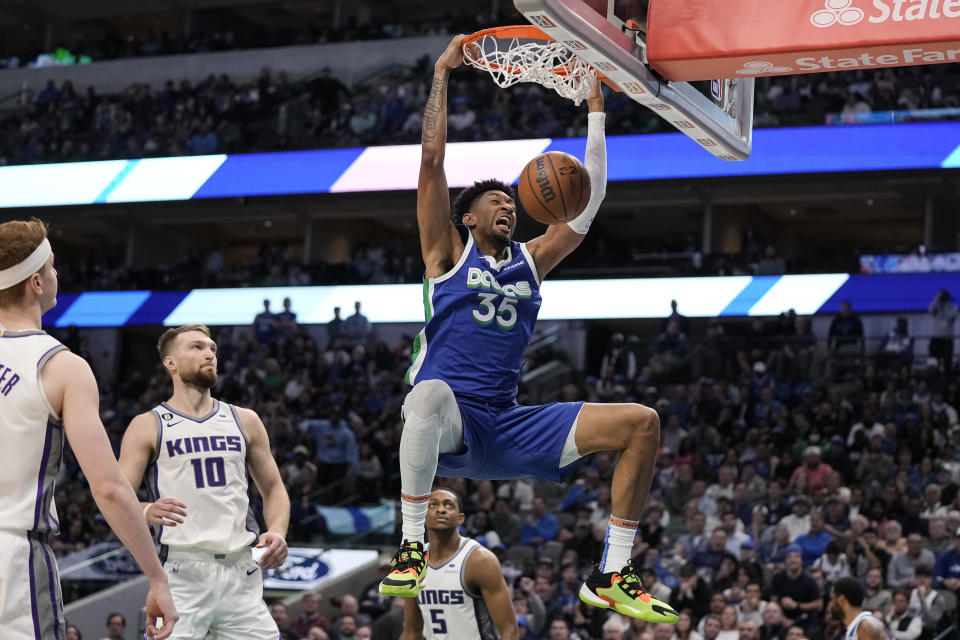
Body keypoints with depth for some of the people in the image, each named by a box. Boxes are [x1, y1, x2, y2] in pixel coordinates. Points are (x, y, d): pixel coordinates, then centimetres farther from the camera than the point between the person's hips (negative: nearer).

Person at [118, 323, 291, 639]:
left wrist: (277, 531, -1)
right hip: (182, 569, -4)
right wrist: (147, 512, -25)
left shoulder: (244, 421, 15)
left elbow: (273, 489, 20)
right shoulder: (148, 426, 4)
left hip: (241, 569, 4)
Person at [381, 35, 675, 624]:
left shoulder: (531, 260, 20)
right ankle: (411, 549, -31)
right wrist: (443, 74, 5)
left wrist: (596, 111, 19)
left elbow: (589, 202, 19)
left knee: (641, 423, -8)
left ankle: (612, 576, -4)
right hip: (447, 422, -5)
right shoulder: (448, 253, 9)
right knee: (431, 393, -44)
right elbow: (432, 158, 2)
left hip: (508, 428, 5)